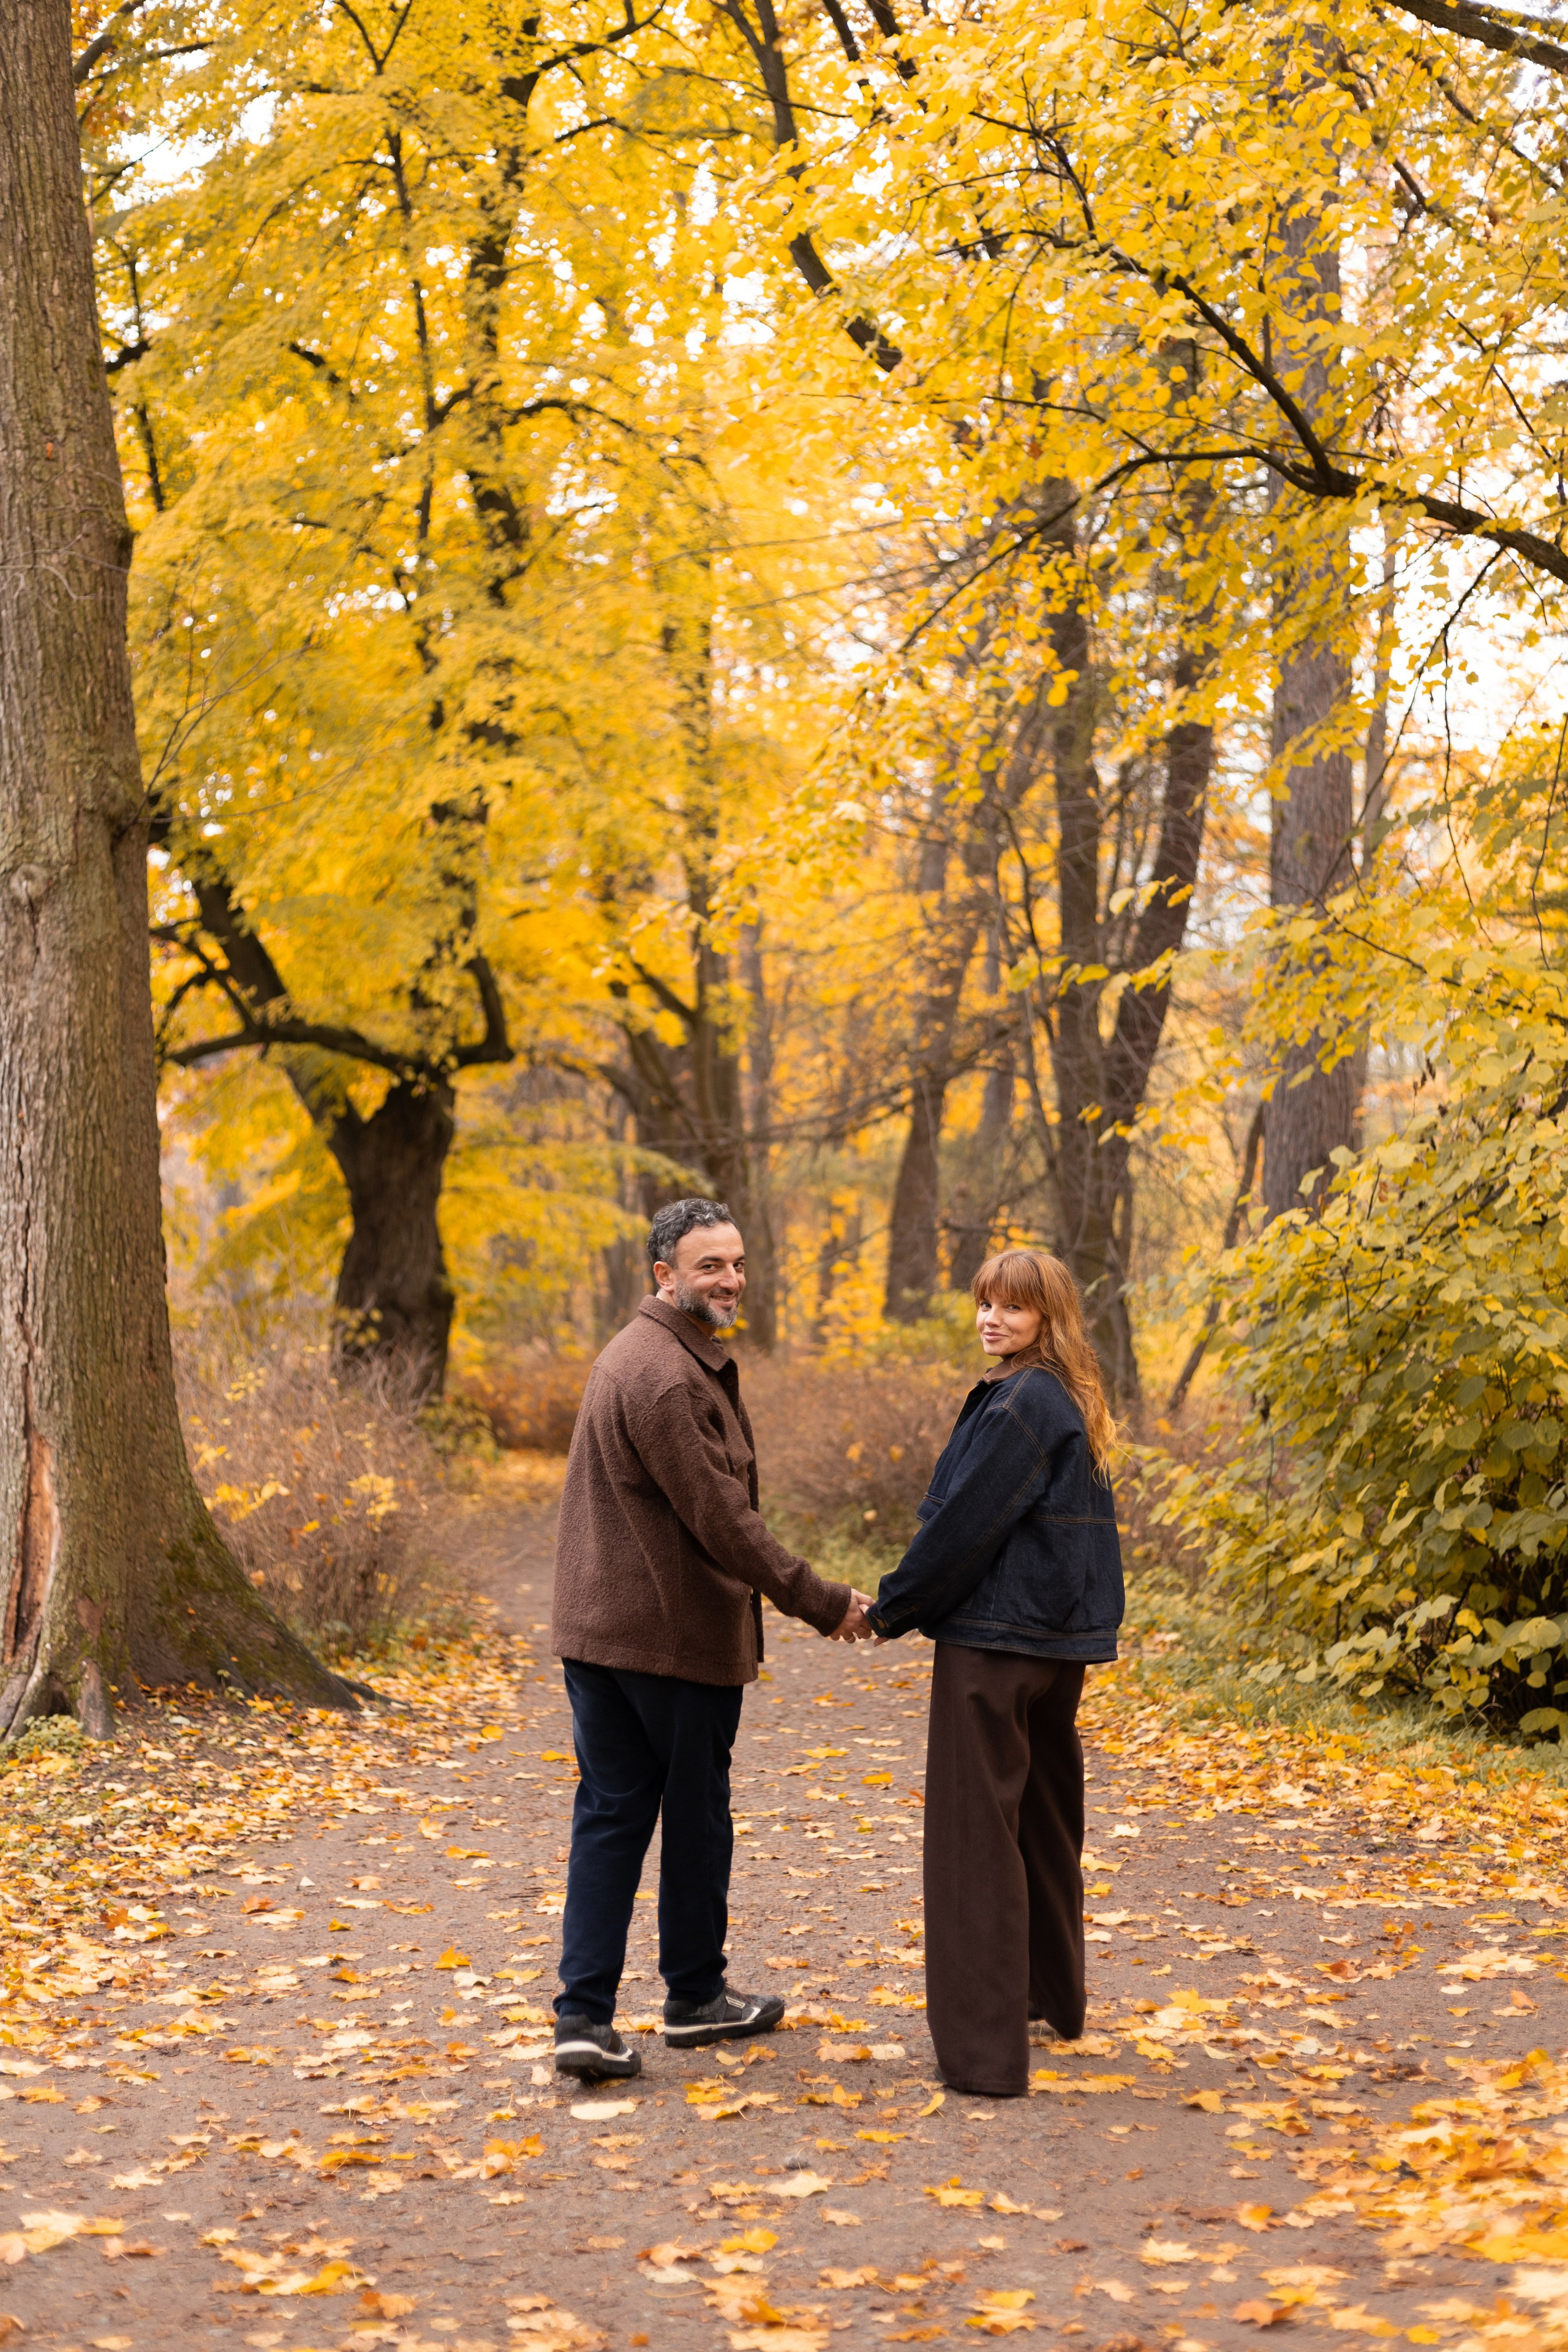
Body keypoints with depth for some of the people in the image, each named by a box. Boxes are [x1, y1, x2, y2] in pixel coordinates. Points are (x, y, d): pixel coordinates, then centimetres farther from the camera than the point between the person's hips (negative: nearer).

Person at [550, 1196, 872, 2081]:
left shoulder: (636, 1354, 15)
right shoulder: (668, 1378, -19)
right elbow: (720, 1518, -21)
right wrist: (823, 1603, -14)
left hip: (599, 1631, 9)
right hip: (676, 1635, -9)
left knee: (610, 1814, 7)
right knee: (697, 1815, 8)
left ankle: (585, 2015, 3)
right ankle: (696, 1997, 23)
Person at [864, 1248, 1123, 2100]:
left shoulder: (1020, 1406, -17)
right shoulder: (1070, 1404, 12)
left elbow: (964, 1525, -17)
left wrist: (894, 1606, -4)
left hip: (992, 1644, -10)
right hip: (1059, 1642, 10)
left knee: (976, 1832, -7)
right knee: (1045, 1814, 21)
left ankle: (984, 2046, -8)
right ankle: (1052, 1993, 36)